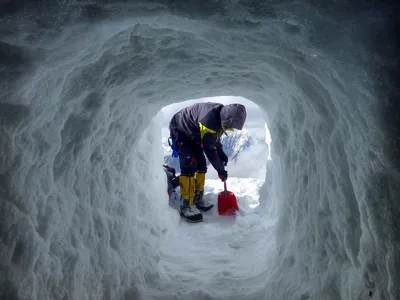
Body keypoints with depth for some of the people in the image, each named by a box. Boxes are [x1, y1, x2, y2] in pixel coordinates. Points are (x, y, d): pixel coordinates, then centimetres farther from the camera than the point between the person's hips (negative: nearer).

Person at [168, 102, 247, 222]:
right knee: (190, 166, -20)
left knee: (201, 165, 4)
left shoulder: (221, 118, -7)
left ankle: (197, 200, 13)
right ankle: (186, 205, -16)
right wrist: (220, 170, -22)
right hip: (180, 131, -9)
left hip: (192, 135, 9)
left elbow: (215, 138, 10)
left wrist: (221, 153, -3)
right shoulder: (209, 119, -36)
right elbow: (209, 149, -32)